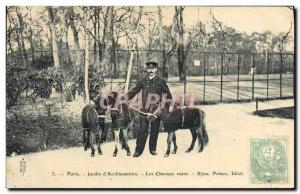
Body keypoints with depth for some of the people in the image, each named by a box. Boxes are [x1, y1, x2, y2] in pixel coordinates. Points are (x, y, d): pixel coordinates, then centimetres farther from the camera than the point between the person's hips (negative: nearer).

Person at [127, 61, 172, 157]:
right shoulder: (143, 82, 6)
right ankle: (138, 150, 1)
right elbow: (133, 91, 6)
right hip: (145, 110, 0)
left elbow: (168, 95, 4)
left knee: (154, 130, 8)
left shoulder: (160, 82, 2)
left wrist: (166, 108, -1)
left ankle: (153, 149, 20)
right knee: (142, 130, -3)